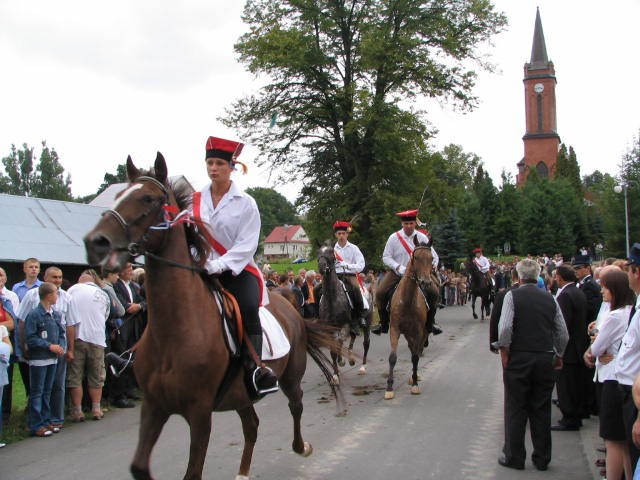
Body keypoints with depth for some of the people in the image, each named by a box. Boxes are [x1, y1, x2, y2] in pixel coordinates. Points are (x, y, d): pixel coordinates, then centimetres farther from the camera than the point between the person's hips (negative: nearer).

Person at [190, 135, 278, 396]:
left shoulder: (245, 203, 0)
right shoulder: (195, 200, 10)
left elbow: (246, 245, -8)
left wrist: (218, 265, -22)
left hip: (238, 269, -3)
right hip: (203, 269, 3)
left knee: (248, 306, -31)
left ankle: (255, 366, -27)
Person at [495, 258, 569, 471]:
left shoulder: (513, 295, -7)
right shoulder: (549, 298, 4)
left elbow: (505, 328, -17)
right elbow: (563, 333, 6)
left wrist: (504, 353, -6)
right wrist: (558, 356, 18)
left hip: (518, 358, -3)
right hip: (545, 359, 4)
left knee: (515, 409, 5)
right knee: (542, 410, 11)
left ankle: (514, 456, 11)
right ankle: (542, 458, 19)